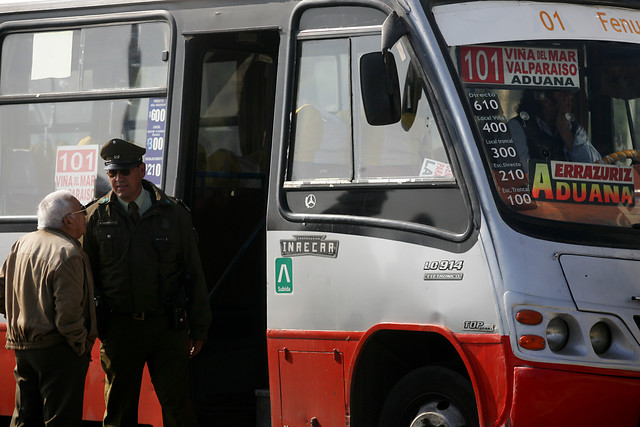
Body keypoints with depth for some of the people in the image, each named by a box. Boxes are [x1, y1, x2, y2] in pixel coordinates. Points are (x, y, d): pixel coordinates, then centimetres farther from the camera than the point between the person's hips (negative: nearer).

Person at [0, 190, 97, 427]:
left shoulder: (20, 245, 8)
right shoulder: (68, 254, -18)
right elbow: (68, 315, -23)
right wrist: (82, 347, -10)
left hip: (22, 348, 8)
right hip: (57, 352, -8)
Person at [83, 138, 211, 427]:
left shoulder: (173, 213, 5)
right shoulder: (96, 216, 4)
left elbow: (194, 273, 8)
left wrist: (199, 328, 6)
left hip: (167, 327, 0)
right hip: (118, 326, 0)